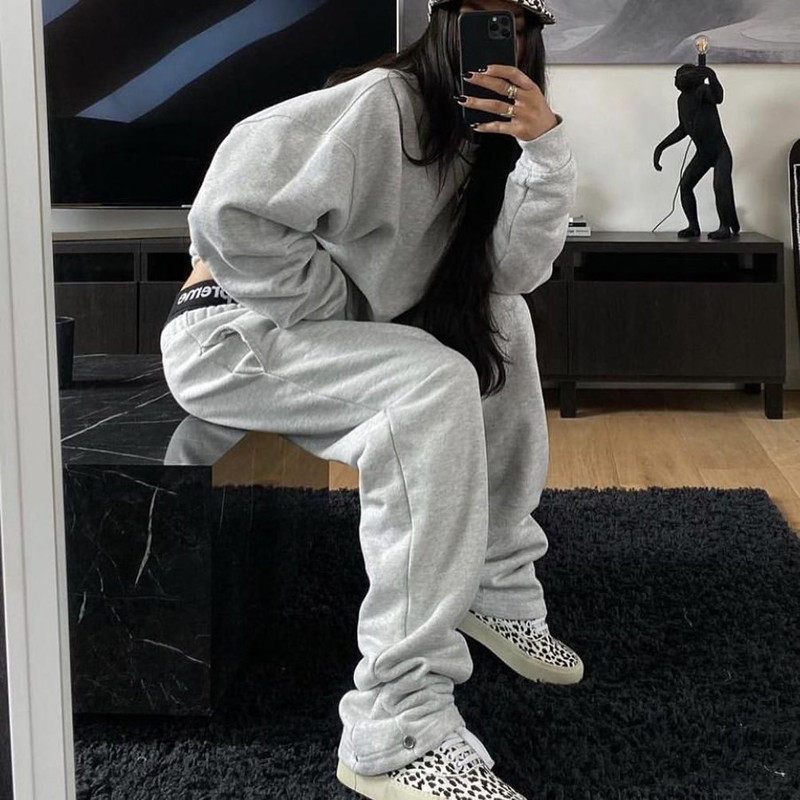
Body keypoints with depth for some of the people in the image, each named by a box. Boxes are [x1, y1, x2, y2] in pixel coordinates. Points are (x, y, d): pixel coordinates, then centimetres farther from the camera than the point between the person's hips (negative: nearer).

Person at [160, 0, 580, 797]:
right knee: (435, 385, -30)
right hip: (227, 333, -9)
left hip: (324, 334, 9)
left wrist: (545, 143, -18)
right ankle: (394, 728, -32)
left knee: (503, 325, 7)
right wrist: (344, 312, -18)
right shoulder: (380, 105, -19)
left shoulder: (479, 136, 8)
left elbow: (516, 272, -6)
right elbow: (227, 212, -28)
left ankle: (496, 584, 11)